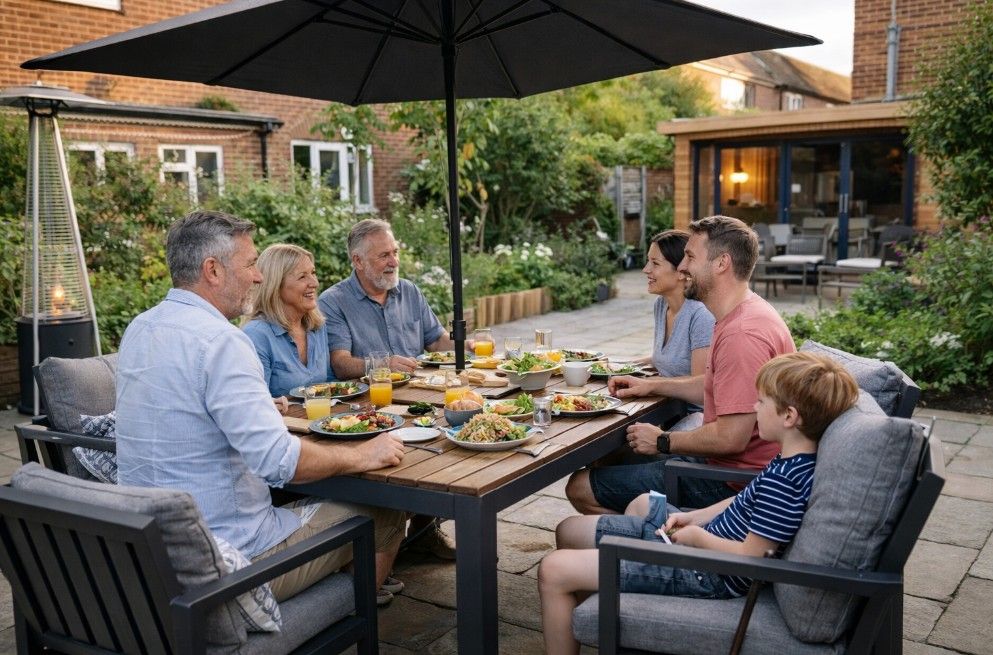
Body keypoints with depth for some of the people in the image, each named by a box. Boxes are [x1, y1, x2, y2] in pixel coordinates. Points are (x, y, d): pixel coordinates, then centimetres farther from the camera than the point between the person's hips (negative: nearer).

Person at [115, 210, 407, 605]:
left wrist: (266, 409, 20)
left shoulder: (138, 330, 6)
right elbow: (278, 460, -29)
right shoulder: (219, 340, -23)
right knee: (385, 516, 2)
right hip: (230, 557, -9)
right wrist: (361, 456, -14)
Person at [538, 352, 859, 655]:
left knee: (553, 570, -12)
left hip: (706, 573, -10)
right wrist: (694, 517, 5)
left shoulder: (781, 481, -29)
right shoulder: (797, 460, 1)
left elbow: (750, 556, -28)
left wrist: (697, 535, -13)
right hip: (707, 534, 11)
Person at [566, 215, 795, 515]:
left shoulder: (742, 333, -26)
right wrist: (653, 385, 14)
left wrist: (663, 442, -13)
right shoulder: (748, 313, 11)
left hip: (732, 484, -11)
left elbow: (731, 438, -29)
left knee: (581, 488, -10)